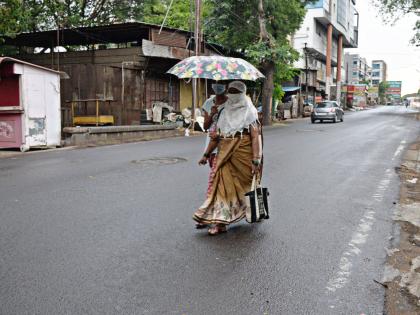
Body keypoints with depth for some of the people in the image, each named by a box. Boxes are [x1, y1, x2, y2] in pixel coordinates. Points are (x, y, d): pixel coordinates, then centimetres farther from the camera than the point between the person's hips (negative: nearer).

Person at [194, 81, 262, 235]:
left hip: (242, 153, -4)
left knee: (236, 186, 1)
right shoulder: (224, 112, 14)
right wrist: (206, 154, 13)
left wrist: (255, 160, -17)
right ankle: (219, 221, -2)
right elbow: (216, 136, 16)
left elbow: (255, 137, -8)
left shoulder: (249, 112, 1)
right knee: (221, 184, -7)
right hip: (224, 152, 4)